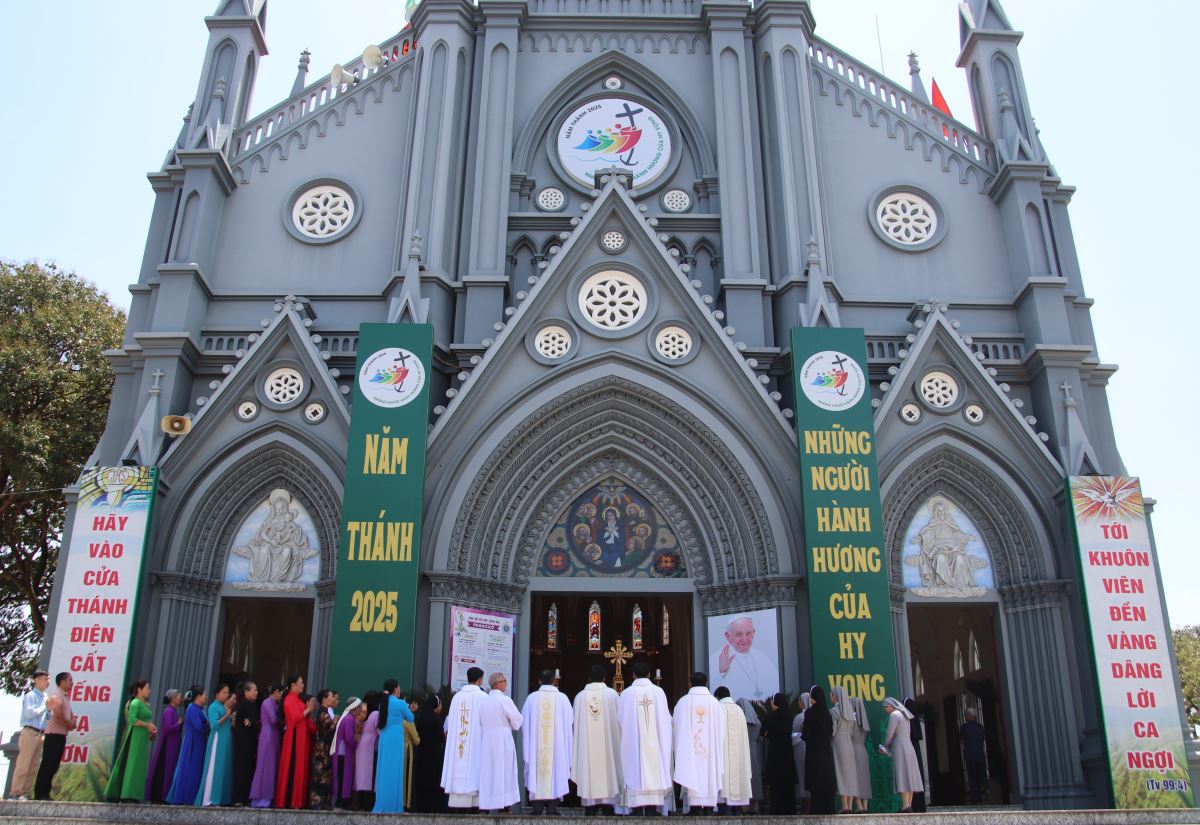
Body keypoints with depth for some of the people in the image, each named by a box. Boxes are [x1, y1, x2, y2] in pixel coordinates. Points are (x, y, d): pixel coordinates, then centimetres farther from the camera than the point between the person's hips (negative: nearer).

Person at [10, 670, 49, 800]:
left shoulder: (45, 697, 17)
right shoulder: (30, 696, -5)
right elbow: (30, 713, -17)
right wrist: (46, 707, -9)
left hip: (40, 734, 8)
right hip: (30, 732, -8)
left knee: (34, 766, 6)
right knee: (23, 764, -8)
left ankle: (25, 792, 10)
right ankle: (15, 793, -5)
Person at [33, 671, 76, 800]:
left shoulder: (65, 697, 18)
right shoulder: (56, 696, -12)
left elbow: (71, 715, 18)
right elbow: (58, 717, -21)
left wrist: (72, 724, -4)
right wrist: (70, 725, -6)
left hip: (61, 735, 9)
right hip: (54, 735, -9)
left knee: (54, 765, 9)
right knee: (47, 764, -8)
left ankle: (44, 793, 13)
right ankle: (39, 794, -5)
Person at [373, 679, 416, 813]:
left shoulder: (383, 702, 9)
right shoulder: (400, 703, -9)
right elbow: (410, 718, 4)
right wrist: (406, 708, 22)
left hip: (384, 738, 6)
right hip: (396, 739, -6)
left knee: (384, 771, 9)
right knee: (394, 771, -1)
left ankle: (382, 804, 12)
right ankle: (392, 805, 1)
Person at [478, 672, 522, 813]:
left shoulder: (483, 700, 1)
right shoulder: (505, 700, -13)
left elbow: (479, 724, 6)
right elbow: (517, 722, -6)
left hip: (486, 742, 5)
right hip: (503, 742, -4)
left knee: (487, 774, 9)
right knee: (503, 774, 3)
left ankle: (484, 807, 10)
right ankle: (504, 807, 4)